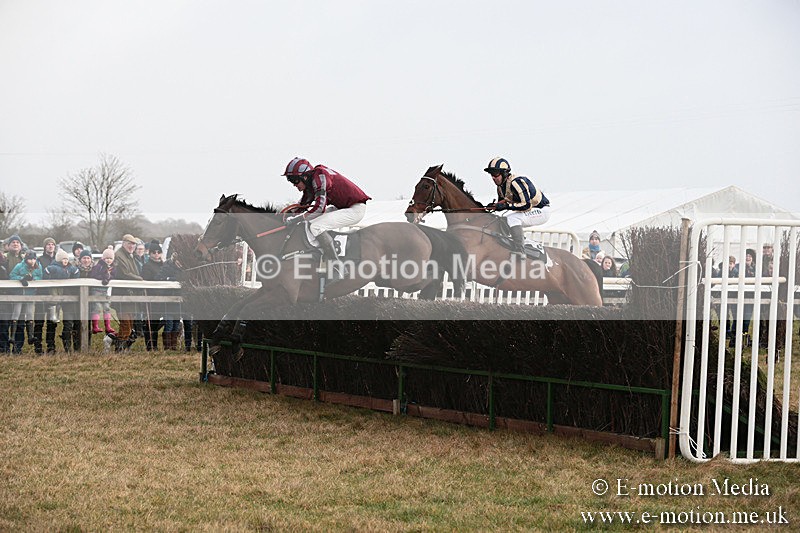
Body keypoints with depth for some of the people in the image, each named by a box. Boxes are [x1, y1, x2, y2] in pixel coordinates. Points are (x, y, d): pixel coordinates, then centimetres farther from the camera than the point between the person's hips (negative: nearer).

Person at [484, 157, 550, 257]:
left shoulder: (516, 182, -27)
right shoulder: (501, 186, 3)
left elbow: (527, 205, -32)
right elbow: (501, 203, 15)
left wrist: (506, 206, -31)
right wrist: (493, 206, -8)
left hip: (541, 211, -10)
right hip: (531, 211, 10)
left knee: (512, 219, -31)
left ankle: (520, 252, -34)